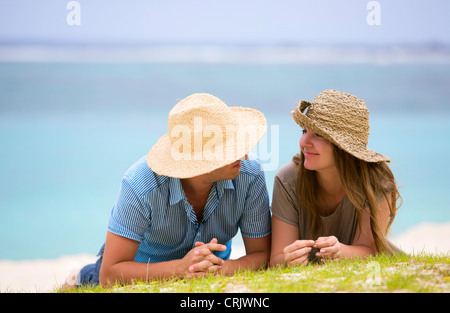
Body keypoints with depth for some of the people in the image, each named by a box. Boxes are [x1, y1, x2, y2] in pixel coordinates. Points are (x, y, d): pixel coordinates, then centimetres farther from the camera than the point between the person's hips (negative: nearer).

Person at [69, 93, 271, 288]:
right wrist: (180, 267, -46)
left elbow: (262, 255, -18)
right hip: (144, 265, -3)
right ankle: (86, 279, 19)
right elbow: (110, 274, -32)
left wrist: (222, 268, -42)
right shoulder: (141, 184, -34)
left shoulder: (250, 174, -27)